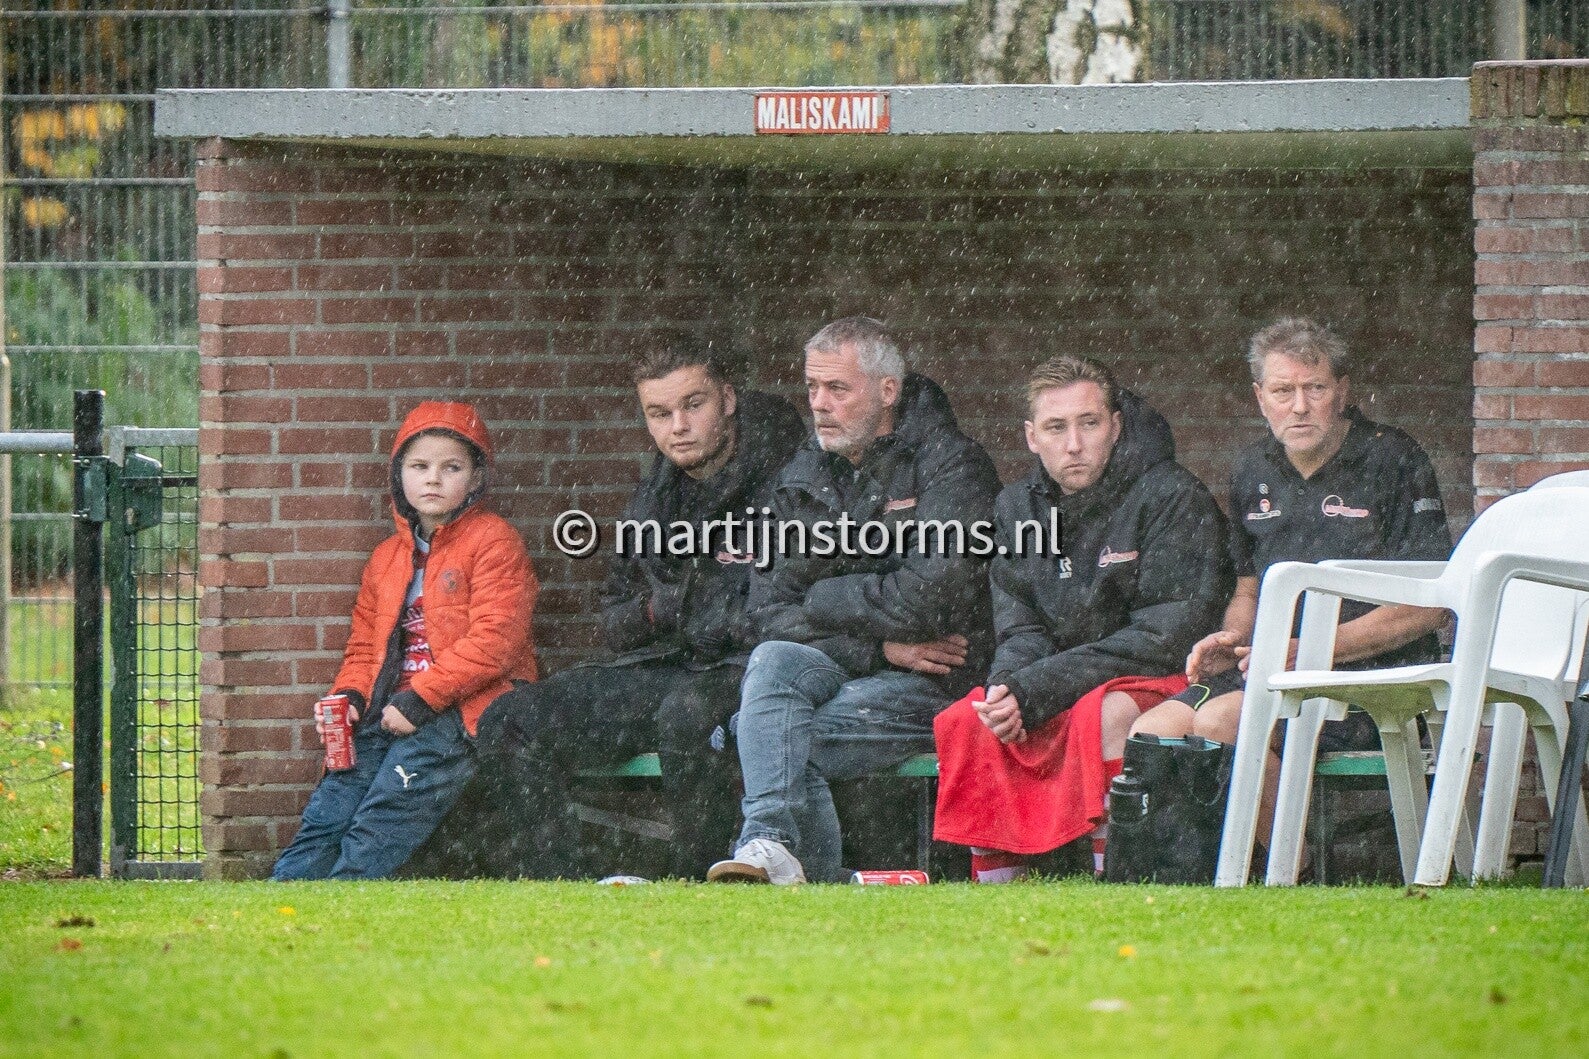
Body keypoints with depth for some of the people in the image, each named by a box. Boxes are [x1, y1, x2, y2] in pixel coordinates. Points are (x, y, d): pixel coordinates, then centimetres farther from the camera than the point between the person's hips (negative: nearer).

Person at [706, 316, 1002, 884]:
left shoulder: (951, 464, -4)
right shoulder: (803, 477, 13)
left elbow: (930, 598, -17)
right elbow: (770, 610, 3)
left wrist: (823, 602, -5)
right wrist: (879, 645, -11)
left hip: (929, 682, -5)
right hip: (836, 667, 5)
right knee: (773, 662, -31)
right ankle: (772, 842, -46)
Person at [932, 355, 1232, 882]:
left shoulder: (1173, 498, -10)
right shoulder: (1019, 506, 9)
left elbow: (1163, 637, -16)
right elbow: (1021, 630, 8)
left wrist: (1036, 691, -21)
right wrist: (1006, 688, -18)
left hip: (1157, 684, -6)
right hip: (1054, 699, 6)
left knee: (1104, 714, -36)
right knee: (962, 725, -16)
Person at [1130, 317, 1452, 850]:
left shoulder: (1393, 461, -2)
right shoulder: (1253, 471, 17)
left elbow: (1428, 607, -8)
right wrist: (1232, 639, 4)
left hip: (1370, 672, -6)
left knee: (1219, 722, -31)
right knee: (1149, 735, -16)